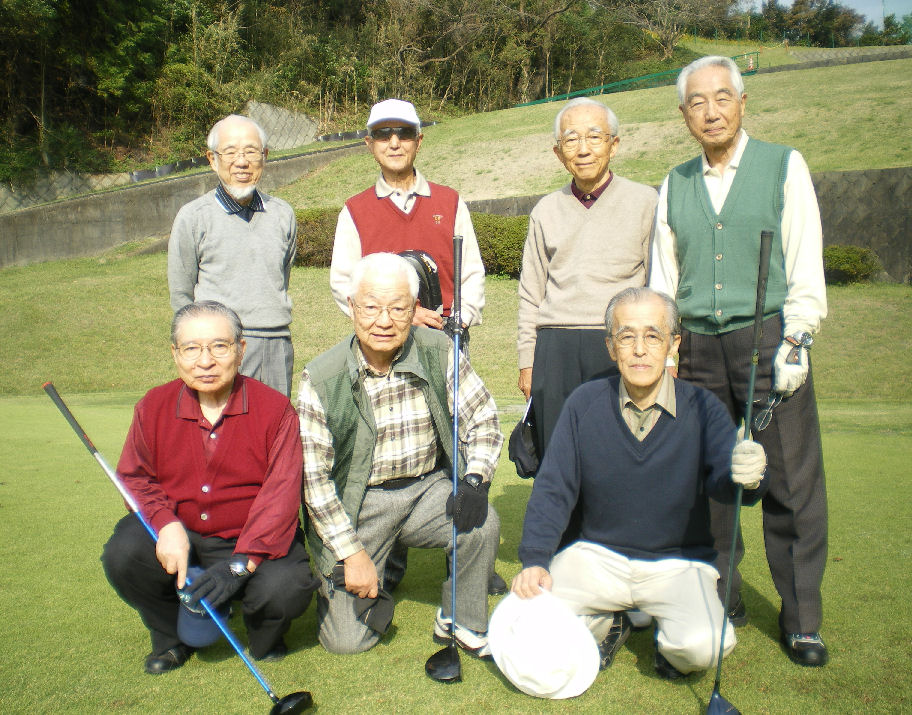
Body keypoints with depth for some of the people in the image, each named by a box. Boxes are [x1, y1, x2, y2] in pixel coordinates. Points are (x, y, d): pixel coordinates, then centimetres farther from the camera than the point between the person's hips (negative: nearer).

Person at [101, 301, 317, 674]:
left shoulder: (274, 409, -12)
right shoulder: (153, 407, -1)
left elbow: (280, 496, -17)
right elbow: (134, 477, 5)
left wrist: (240, 565, -29)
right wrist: (167, 523, -17)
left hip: (255, 543, -3)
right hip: (179, 536, 3)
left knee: (285, 587, -31)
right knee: (123, 554, -24)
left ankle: (265, 638, 11)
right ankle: (171, 637, 9)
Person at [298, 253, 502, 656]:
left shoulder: (438, 352, -9)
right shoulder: (322, 378, -13)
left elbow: (483, 422, -3)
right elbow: (311, 475, -11)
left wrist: (474, 479, -22)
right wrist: (352, 552, -13)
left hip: (428, 487, 2)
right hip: (357, 501, -2)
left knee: (482, 524, -27)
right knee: (348, 641, -7)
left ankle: (461, 622, 1)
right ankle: (335, 584, 28)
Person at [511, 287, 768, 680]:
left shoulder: (702, 408, -9)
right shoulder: (584, 403, -5)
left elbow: (722, 477, -21)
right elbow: (552, 488, -5)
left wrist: (745, 476, -46)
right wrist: (534, 559, -17)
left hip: (679, 562, -1)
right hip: (599, 556, 2)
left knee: (701, 647, -28)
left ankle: (670, 646, 12)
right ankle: (607, 626, 15)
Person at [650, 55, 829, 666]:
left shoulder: (783, 166, 5)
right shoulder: (674, 186, 14)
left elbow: (806, 267, -1)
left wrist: (796, 342, -10)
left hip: (767, 338, -3)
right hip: (698, 347, 3)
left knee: (792, 485, -2)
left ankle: (801, 620, 12)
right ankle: (724, 601, 23)